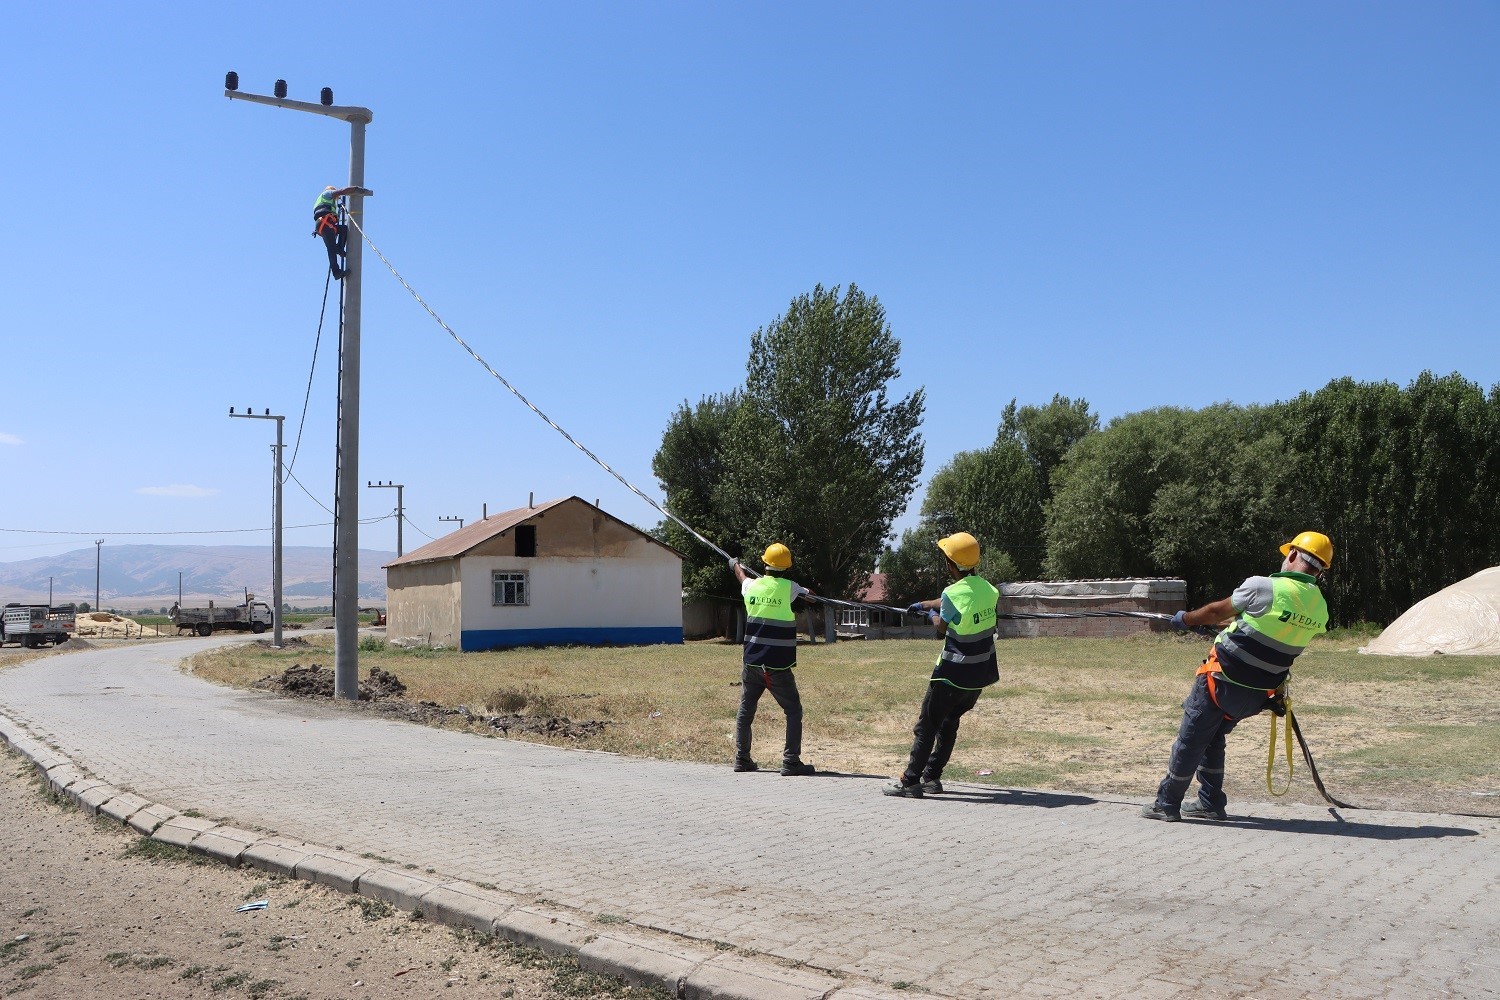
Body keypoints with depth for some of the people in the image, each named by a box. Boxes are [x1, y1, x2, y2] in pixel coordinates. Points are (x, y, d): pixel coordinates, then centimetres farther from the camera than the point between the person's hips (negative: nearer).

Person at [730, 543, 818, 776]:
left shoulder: (752, 586, 3)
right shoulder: (788, 588, -9)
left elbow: (743, 579, 28)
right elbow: (808, 593, 12)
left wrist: (735, 565, 50)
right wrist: (807, 593, 37)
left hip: (752, 663, 5)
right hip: (778, 666, -4)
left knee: (745, 711, 16)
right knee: (793, 712, 3)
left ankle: (742, 759, 20)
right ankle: (791, 762, -4)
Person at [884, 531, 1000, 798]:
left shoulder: (953, 593, -21)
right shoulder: (986, 587, 1)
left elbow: (941, 627, -6)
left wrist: (930, 614, 15)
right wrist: (923, 604, 30)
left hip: (954, 674, -7)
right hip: (981, 673, 7)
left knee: (926, 726, 2)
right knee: (949, 722, 20)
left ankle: (910, 781, 1)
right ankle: (931, 777, 23)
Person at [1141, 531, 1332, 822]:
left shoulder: (1264, 587, -19)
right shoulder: (1320, 610, -1)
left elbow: (1216, 612, -5)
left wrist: (1186, 618, 13)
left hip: (1222, 681, -6)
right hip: (1257, 696, 6)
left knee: (1189, 740, 6)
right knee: (1213, 738, 24)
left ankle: (1167, 804, 13)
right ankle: (1211, 803, 29)